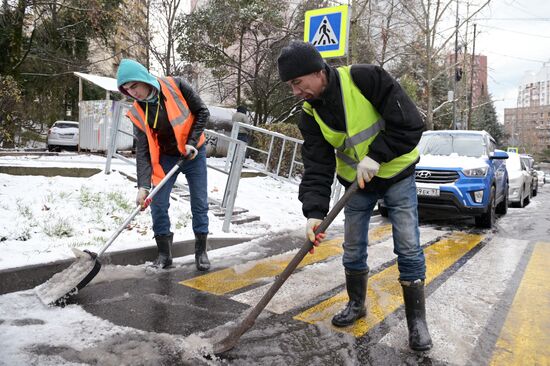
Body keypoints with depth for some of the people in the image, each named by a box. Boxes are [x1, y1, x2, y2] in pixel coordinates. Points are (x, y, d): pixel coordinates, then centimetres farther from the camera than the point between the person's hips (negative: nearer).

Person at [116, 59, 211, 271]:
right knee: (158, 204, -5)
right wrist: (143, 185, -24)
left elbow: (202, 112, -10)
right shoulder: (138, 113, -12)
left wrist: (192, 142, -19)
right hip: (166, 157, 2)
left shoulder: (176, 86, -19)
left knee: (200, 204, 2)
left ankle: (201, 251, 17)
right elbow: (142, 150, -14)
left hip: (194, 154, -2)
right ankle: (164, 253, 10)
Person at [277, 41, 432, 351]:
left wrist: (376, 155, -30)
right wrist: (315, 212, -27)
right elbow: (317, 168, -14)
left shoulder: (366, 79, -24)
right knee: (353, 250, 9)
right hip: (357, 183, 4)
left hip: (397, 174, -4)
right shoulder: (311, 114, -9)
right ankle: (357, 304, 33)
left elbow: (411, 124, -24)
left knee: (409, 250, -3)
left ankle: (417, 319, 14)